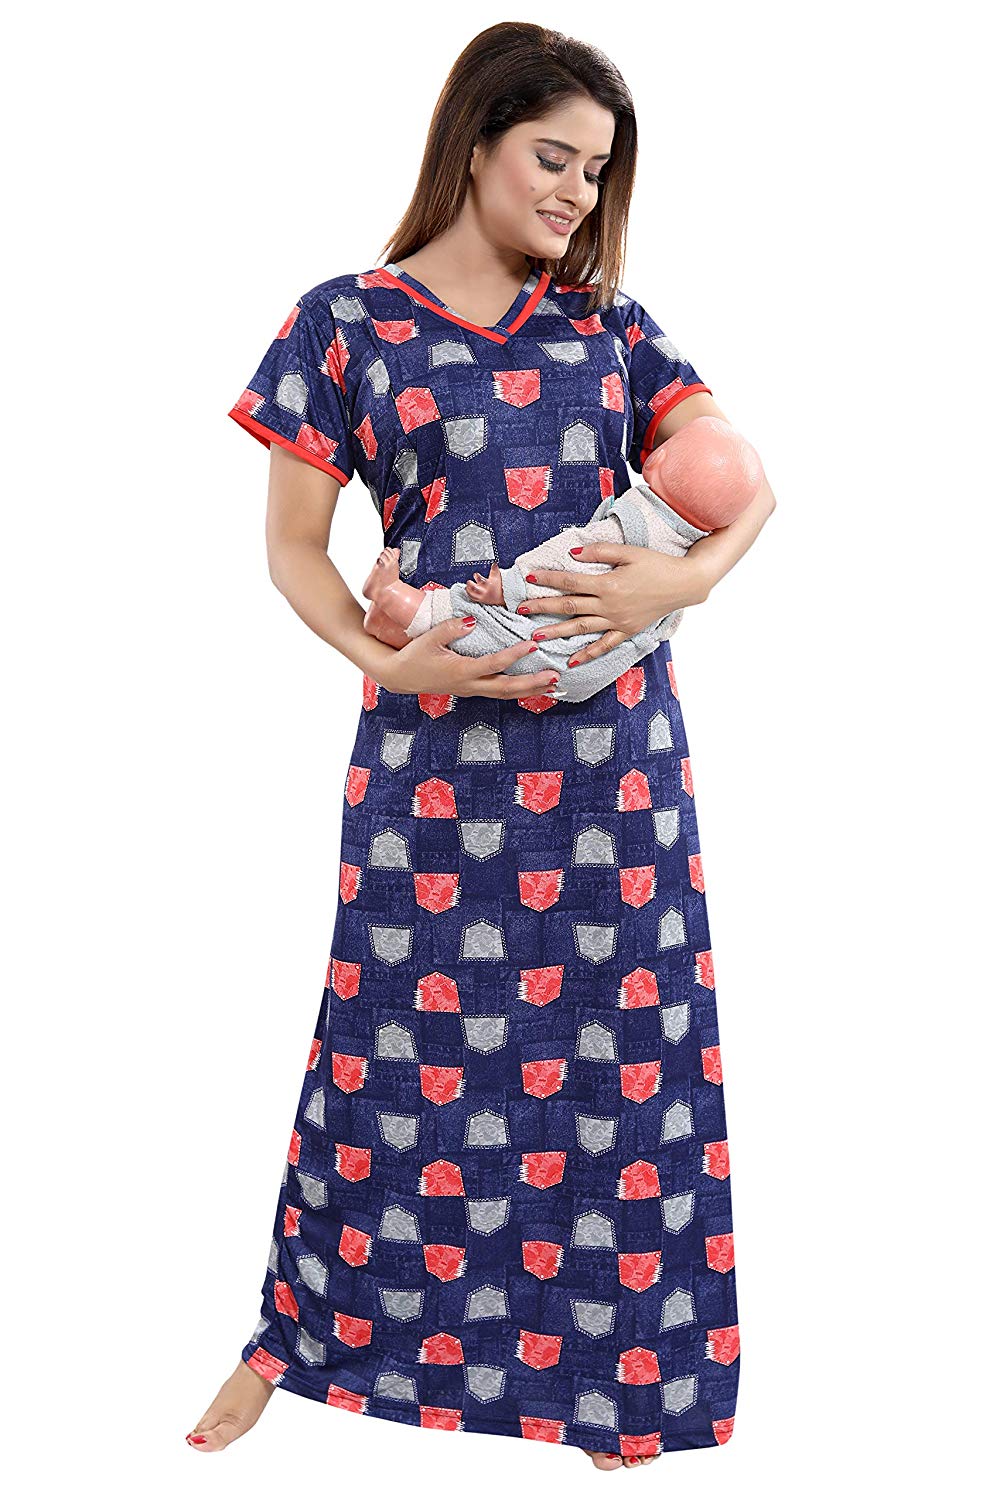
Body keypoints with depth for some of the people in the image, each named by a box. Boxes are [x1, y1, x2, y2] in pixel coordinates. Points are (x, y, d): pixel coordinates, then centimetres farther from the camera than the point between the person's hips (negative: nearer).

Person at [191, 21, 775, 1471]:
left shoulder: (608, 321, 10)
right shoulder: (346, 321, 2)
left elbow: (748, 483, 7)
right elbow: (293, 544, 3)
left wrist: (687, 577, -13)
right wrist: (386, 660, -13)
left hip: (611, 734, 3)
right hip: (438, 736, -2)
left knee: (618, 1039, 6)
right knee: (402, 1031, 4)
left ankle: (606, 1359, 24)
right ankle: (298, 1331, 24)